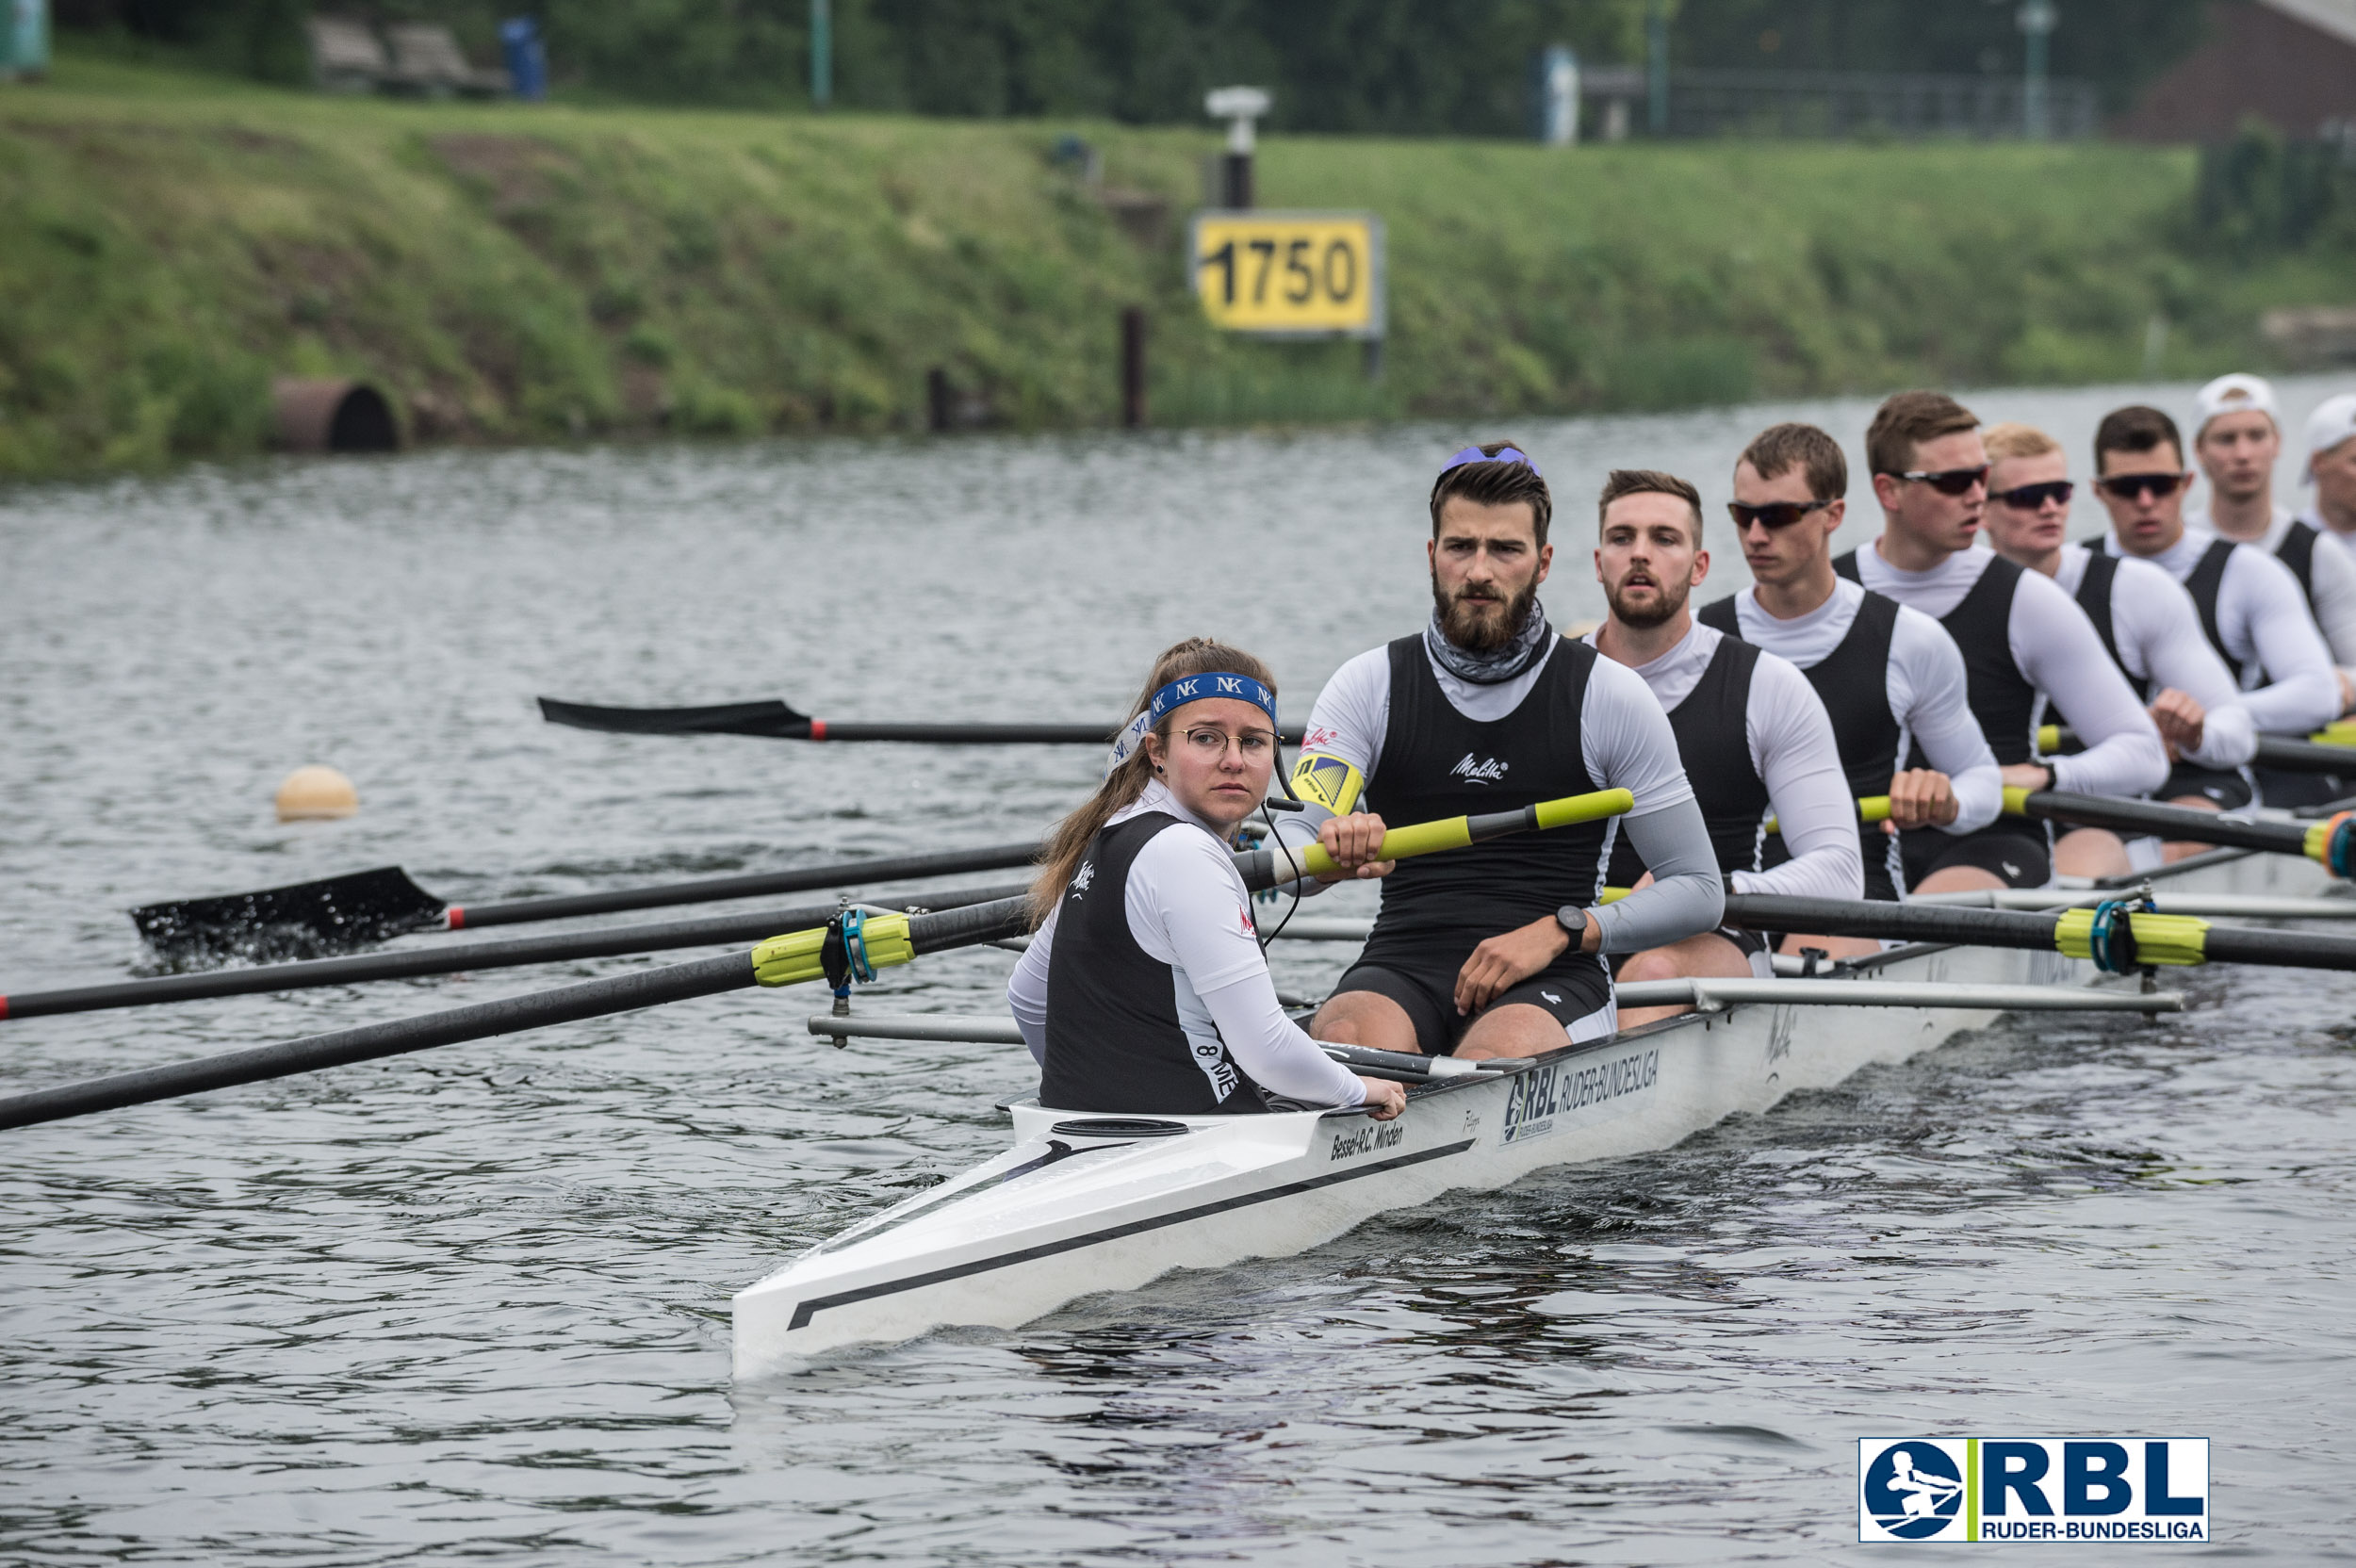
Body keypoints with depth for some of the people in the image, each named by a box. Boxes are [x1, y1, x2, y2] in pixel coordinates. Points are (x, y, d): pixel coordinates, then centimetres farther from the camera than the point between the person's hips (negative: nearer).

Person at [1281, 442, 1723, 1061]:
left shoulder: (1609, 696, 4)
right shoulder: (1368, 686, 8)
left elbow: (1700, 891, 7)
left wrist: (1560, 933, -9)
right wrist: (1332, 846, -30)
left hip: (1551, 984, -1)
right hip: (1401, 968, 1)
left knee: (1492, 1059, -37)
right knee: (1345, 1044, -34)